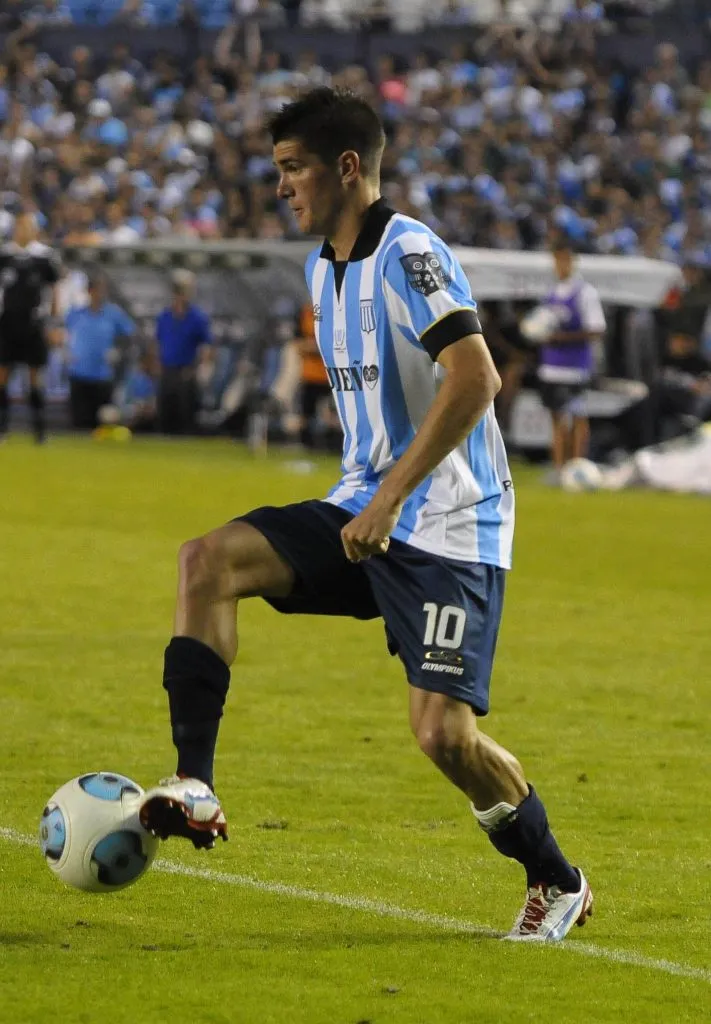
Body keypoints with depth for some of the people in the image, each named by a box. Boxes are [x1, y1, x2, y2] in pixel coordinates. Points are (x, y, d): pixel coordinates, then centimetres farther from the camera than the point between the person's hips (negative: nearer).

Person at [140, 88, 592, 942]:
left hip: (448, 528, -8)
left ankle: (557, 884, 12)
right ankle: (194, 791, -19)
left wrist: (390, 501, -25)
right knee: (210, 559, -14)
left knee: (442, 731, -13)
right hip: (364, 515, 8)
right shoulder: (324, 268, 13)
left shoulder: (408, 254, -15)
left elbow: (475, 380, -26)